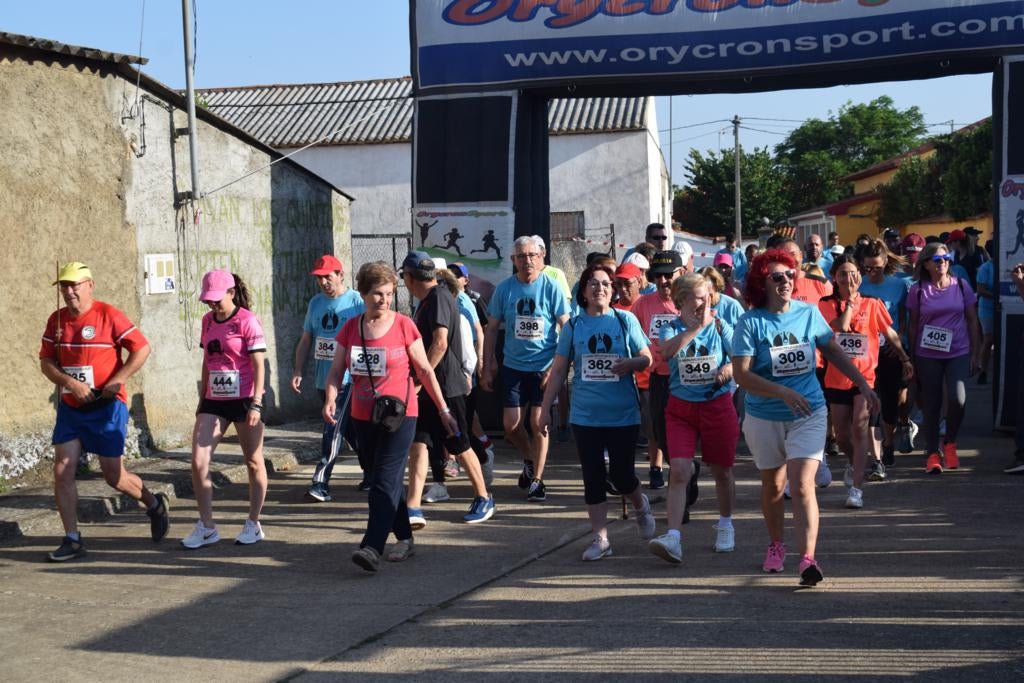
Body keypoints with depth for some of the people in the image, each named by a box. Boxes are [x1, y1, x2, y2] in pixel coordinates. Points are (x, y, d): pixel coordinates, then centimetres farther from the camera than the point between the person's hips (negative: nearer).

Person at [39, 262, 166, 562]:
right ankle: (72, 540, 7)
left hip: (107, 407, -5)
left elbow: (141, 349, -11)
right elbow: (46, 362, 5)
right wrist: (69, 382, -14)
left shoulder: (109, 315, -10)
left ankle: (154, 504, 30)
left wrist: (114, 383, -18)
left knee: (113, 476, 1)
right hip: (70, 408, 5)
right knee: (62, 470, -3)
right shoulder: (57, 320, 6)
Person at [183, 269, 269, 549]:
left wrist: (256, 404, -18)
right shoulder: (208, 320, 9)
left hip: (244, 399, -6)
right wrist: (202, 397, 18)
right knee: (198, 462, -3)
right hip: (214, 401, 6)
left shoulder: (247, 321, -9)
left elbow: (258, 365, -12)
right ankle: (206, 527, 8)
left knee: (254, 463, 6)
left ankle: (253, 524, 20)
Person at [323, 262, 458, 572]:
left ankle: (372, 547, -17)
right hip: (363, 418, 5)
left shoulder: (404, 325, -5)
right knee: (389, 481, 14)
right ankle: (404, 538, 26)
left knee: (385, 482, -12)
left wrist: (443, 410, 1)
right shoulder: (350, 328, 4)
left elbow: (425, 370, -1)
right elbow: (336, 371, 5)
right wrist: (330, 400, -15)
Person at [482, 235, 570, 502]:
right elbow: (491, 329, 6)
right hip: (513, 366, 2)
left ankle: (537, 479, 13)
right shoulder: (504, 288, 0)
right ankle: (529, 461, 32)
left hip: (544, 366, -2)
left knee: (538, 423, -1)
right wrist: (487, 369, 2)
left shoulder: (551, 287, -5)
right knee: (511, 425, 3)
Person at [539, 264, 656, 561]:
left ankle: (641, 506, 35)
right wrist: (546, 409, 3)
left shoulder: (626, 320, 0)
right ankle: (600, 539, 14)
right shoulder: (573, 326, 3)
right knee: (593, 477, 4)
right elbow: (558, 371, 6)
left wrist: (631, 363, -20)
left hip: (623, 414, -1)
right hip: (585, 416, 2)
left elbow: (647, 358, 3)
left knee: (621, 475, 1)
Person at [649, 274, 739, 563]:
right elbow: (666, 351, -25)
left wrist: (730, 368, -20)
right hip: (680, 408, -1)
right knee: (679, 472, -11)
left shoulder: (720, 326, -1)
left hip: (717, 405, 1)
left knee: (722, 471, 13)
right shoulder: (671, 328, -3)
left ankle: (725, 525, 36)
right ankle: (673, 538, -16)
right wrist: (697, 326, -29)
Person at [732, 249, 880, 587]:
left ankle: (808, 558, -17)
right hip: (764, 417, 0)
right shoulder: (750, 323, -13)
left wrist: (863, 385, 9)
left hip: (808, 414, 0)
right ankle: (776, 545, 38)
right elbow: (741, 374, -20)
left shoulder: (809, 313, -3)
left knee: (802, 485, -14)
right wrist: (783, 392, -30)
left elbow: (834, 351, 11)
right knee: (773, 484, 16)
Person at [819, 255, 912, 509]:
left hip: (865, 375, -1)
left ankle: (856, 488, -17)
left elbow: (889, 333, 14)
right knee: (842, 434, 11)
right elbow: (841, 326, -18)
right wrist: (850, 299, -10)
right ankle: (853, 463, 44)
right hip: (837, 377, 1)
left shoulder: (872, 304, 3)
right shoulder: (827, 305, 0)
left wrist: (905, 359, 20)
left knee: (860, 426, -17)